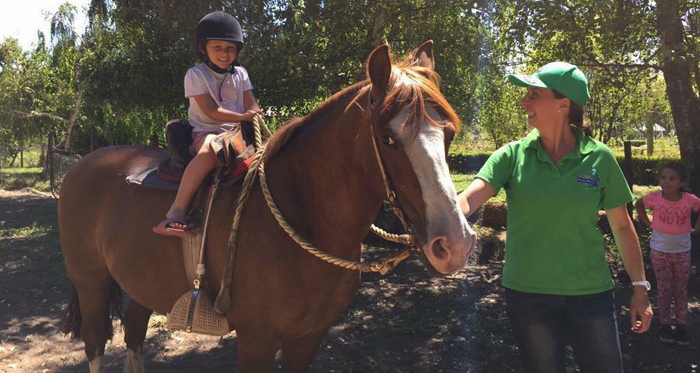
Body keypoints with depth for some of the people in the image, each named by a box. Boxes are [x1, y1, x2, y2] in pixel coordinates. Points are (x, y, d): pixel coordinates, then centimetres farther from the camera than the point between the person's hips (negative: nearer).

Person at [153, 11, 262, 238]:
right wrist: (243, 117, -20)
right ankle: (177, 211, -39)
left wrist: (248, 122, -14)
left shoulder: (240, 74, 14)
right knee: (209, 151, -41)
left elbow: (253, 107, 8)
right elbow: (211, 111, -12)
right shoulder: (196, 75, -1)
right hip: (206, 132, -5)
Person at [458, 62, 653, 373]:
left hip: (591, 294, 1)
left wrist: (640, 288, 3)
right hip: (527, 293, 0)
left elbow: (621, 225, 3)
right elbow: (469, 198, -22)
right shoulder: (512, 156, -7)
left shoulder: (600, 158, -5)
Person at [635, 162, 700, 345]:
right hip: (660, 251, -1)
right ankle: (665, 325, 19)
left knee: (681, 290, 11)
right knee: (664, 289, 8)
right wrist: (648, 222, -1)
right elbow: (639, 204, 7)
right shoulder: (655, 198, -13)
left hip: (682, 251, 1)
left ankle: (681, 326, 22)